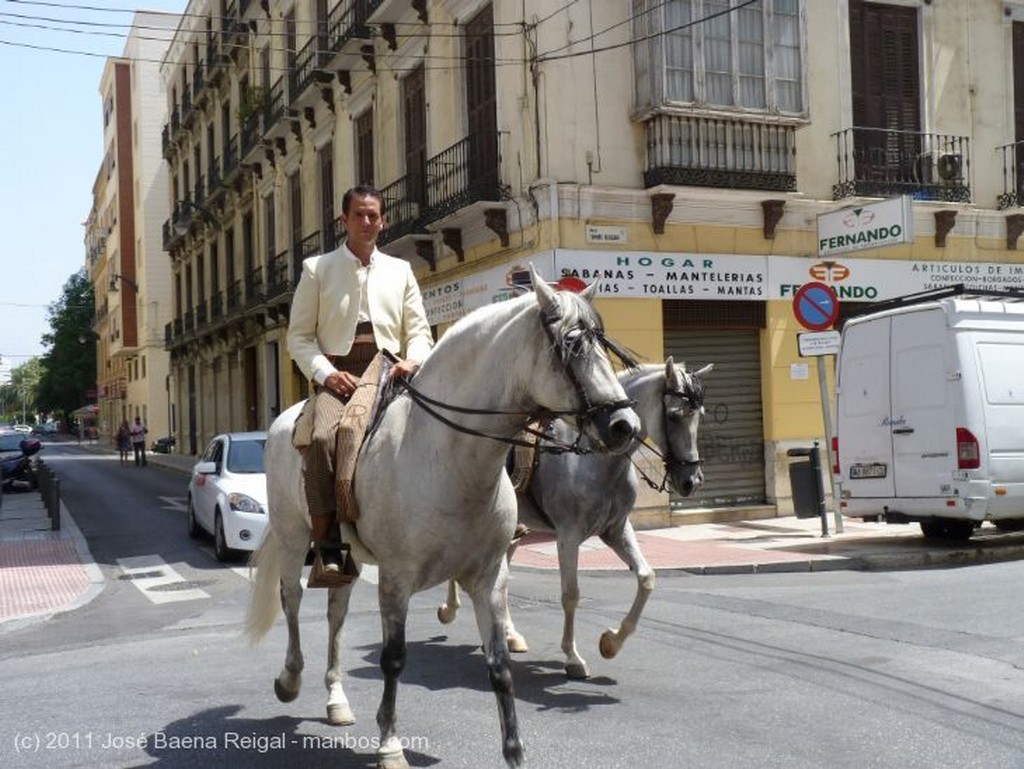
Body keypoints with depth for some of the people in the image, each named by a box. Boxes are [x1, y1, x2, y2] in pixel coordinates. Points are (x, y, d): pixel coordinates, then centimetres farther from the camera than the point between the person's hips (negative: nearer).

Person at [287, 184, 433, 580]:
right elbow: (299, 335, 8)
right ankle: (328, 546, -30)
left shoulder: (400, 270, 19)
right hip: (338, 375, -2)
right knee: (323, 437, -32)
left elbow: (419, 331, 16)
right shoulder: (317, 268, 11)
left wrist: (413, 360, -7)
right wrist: (325, 372, -10)